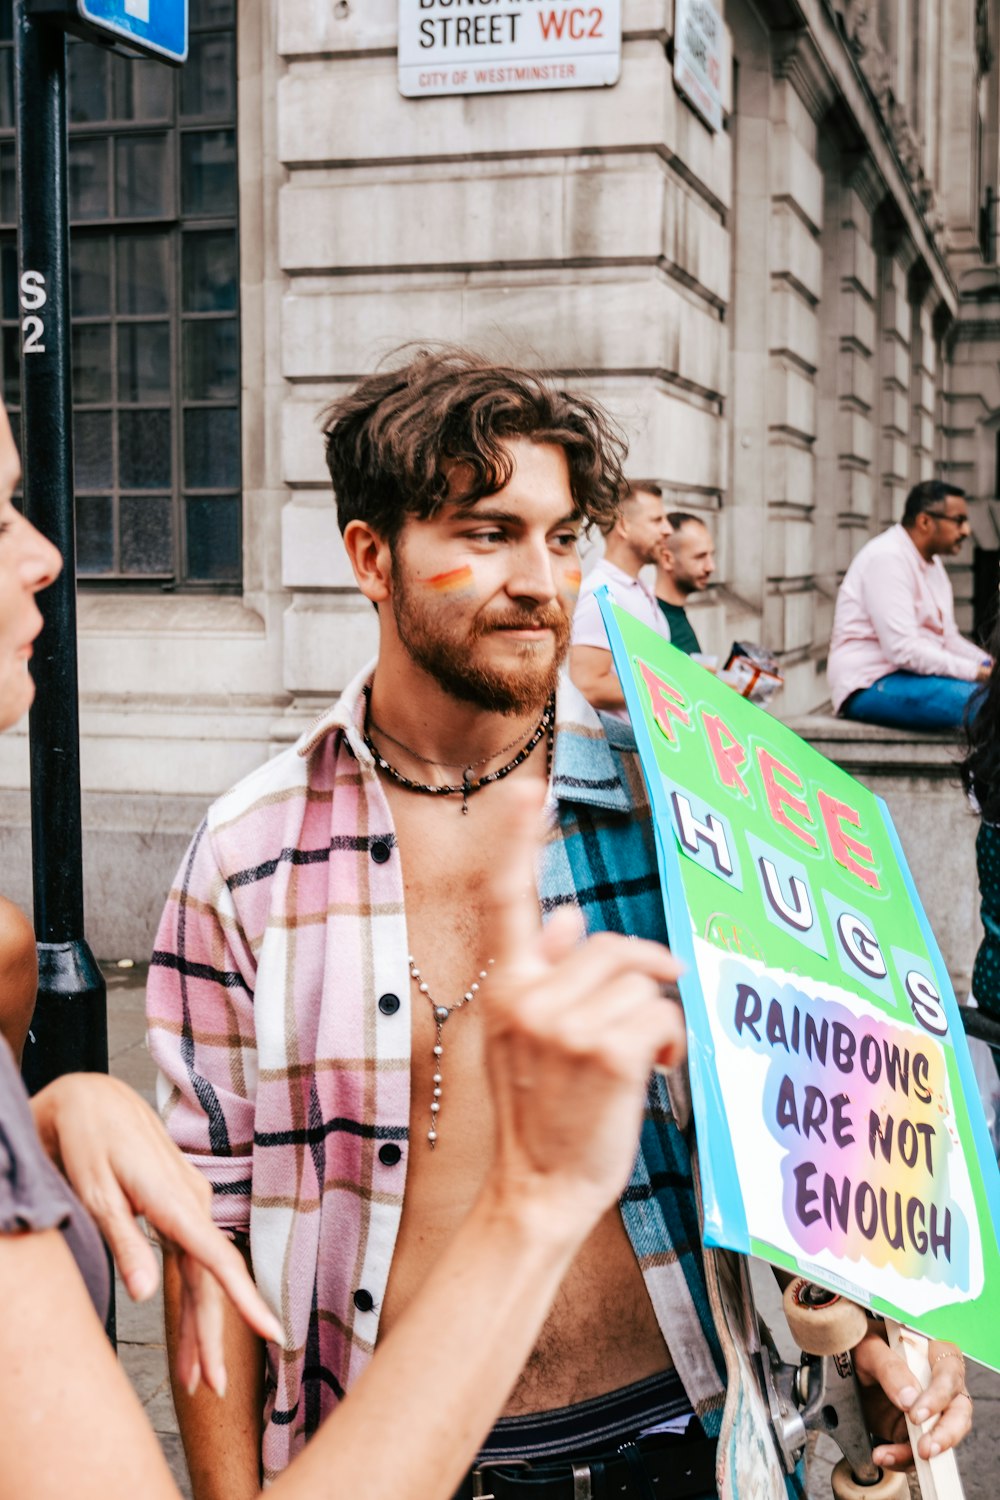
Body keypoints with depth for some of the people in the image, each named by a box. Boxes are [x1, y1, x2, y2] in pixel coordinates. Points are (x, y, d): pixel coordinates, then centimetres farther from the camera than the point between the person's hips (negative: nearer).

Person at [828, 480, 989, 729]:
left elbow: (949, 638, 19)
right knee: (977, 699, -30)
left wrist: (989, 666, 0)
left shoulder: (933, 564, 18)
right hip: (870, 687, -10)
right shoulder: (887, 559, -14)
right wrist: (978, 672, -21)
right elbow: (903, 650, -23)